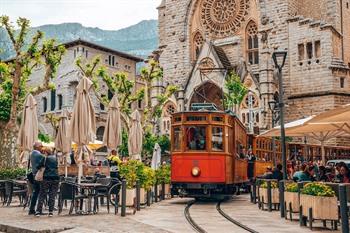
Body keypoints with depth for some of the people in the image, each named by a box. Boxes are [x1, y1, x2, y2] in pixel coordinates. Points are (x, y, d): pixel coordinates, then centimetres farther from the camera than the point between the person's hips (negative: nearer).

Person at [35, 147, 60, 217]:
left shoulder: (45, 158, 0)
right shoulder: (55, 158, 13)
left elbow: (38, 167, -2)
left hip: (47, 178, -3)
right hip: (55, 178, 3)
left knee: (42, 195, 4)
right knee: (52, 195, 6)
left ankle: (38, 211, 1)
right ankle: (51, 212, 3)